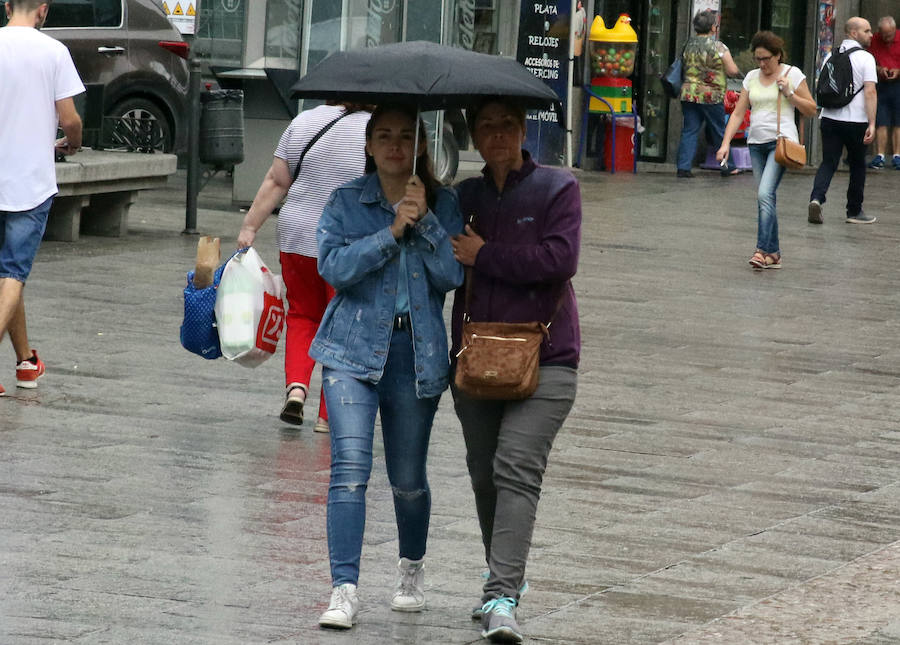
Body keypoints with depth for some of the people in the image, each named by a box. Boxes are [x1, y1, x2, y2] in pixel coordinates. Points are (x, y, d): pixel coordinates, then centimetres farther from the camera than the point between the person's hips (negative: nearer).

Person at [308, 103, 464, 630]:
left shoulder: (444, 205, 5)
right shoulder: (346, 202, 3)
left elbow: (453, 275, -7)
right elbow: (334, 265, -11)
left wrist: (425, 219, -16)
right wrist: (392, 233, -18)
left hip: (417, 353, 1)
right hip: (354, 349, -1)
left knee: (408, 477, 11)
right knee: (351, 464, -15)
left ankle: (413, 569, 39)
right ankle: (345, 592, -17)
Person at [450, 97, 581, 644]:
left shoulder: (558, 188, 0)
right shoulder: (465, 197, 13)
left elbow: (560, 258, -14)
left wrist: (485, 255, -10)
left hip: (543, 357, -5)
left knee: (517, 469, -17)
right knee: (484, 472, 11)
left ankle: (503, 598, -24)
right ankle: (504, 574, 31)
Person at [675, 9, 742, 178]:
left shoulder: (689, 45, 6)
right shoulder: (718, 47, -10)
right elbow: (733, 71, -8)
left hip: (688, 93, 4)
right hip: (711, 97, -4)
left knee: (689, 132, 5)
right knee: (720, 132, 9)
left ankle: (683, 167, -4)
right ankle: (728, 167, 18)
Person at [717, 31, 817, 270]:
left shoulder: (792, 74, 0)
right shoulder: (752, 78, 11)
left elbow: (811, 110, 3)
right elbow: (738, 113, 10)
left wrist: (789, 93, -10)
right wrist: (726, 143, -1)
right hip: (757, 143, 5)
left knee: (765, 194, -20)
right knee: (764, 199, 5)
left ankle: (763, 250, -21)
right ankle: (773, 254, 11)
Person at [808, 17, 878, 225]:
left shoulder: (831, 57, 10)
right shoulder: (865, 58, -8)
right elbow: (870, 92, -16)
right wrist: (872, 124, -16)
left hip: (829, 119, 4)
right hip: (856, 121, -4)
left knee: (828, 162, 3)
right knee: (857, 165, 11)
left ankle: (816, 198, -21)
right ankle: (854, 211, 20)